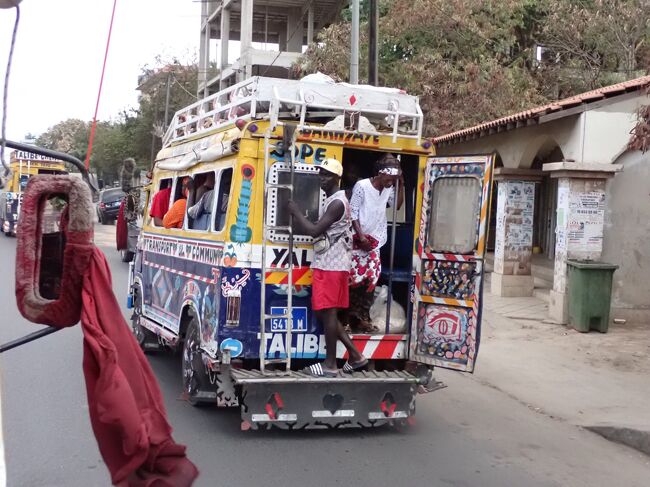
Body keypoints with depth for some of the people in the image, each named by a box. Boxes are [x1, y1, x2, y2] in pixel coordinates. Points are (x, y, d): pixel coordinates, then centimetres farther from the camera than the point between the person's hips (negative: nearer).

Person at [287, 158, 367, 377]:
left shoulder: (337, 203, -14)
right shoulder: (333, 201, 20)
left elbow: (314, 231, -19)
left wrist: (296, 212, -10)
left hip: (331, 266, -11)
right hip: (327, 264, 11)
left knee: (327, 313, -5)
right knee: (325, 313, 13)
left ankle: (330, 365, 1)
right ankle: (355, 355, 16)